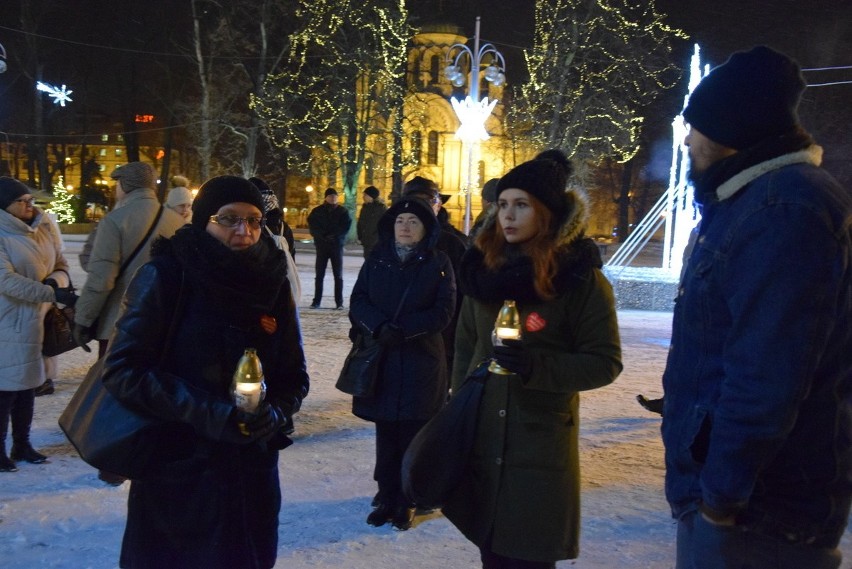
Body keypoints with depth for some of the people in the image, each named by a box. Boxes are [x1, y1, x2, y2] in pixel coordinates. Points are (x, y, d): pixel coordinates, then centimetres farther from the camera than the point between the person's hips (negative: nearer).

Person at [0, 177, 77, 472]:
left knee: (28, 382, 14)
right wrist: (54, 294, -28)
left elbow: (61, 266, 9)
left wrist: (55, 281, -16)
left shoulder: (45, 228, 5)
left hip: (37, 319, 6)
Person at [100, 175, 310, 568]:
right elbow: (123, 369, -15)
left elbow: (294, 376, 4)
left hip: (252, 470, 4)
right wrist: (205, 413, -24)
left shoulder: (273, 282, 0)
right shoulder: (165, 275, -11)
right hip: (177, 468, -3)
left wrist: (275, 414, -17)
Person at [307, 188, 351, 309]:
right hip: (321, 245, 1)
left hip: (337, 245, 0)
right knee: (319, 275, 3)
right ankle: (316, 301, 8)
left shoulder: (342, 211, 5)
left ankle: (339, 302, 2)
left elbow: (346, 226, -2)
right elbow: (312, 227, -1)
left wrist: (334, 236, -15)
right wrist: (323, 236, -15)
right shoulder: (317, 211, 6)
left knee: (338, 275, 0)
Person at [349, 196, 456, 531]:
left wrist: (402, 329, -17)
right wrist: (380, 327, -17)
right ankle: (386, 497, 21)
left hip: (421, 362, -2)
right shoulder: (376, 260, 6)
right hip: (380, 361, 2)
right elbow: (358, 301, 2)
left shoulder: (438, 263, 0)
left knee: (413, 436, 3)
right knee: (386, 434, 7)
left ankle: (406, 502, 16)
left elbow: (443, 311, -6)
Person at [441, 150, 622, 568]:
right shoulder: (486, 269, 7)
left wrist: (535, 366, -22)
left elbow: (605, 363, -9)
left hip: (540, 443, -4)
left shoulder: (582, 279, -8)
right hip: (480, 436, 5)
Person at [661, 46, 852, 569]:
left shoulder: (786, 210, -21)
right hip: (730, 483, 10)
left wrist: (721, 488, -21)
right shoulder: (752, 202, 13)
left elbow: (766, 377, -28)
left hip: (755, 505, -10)